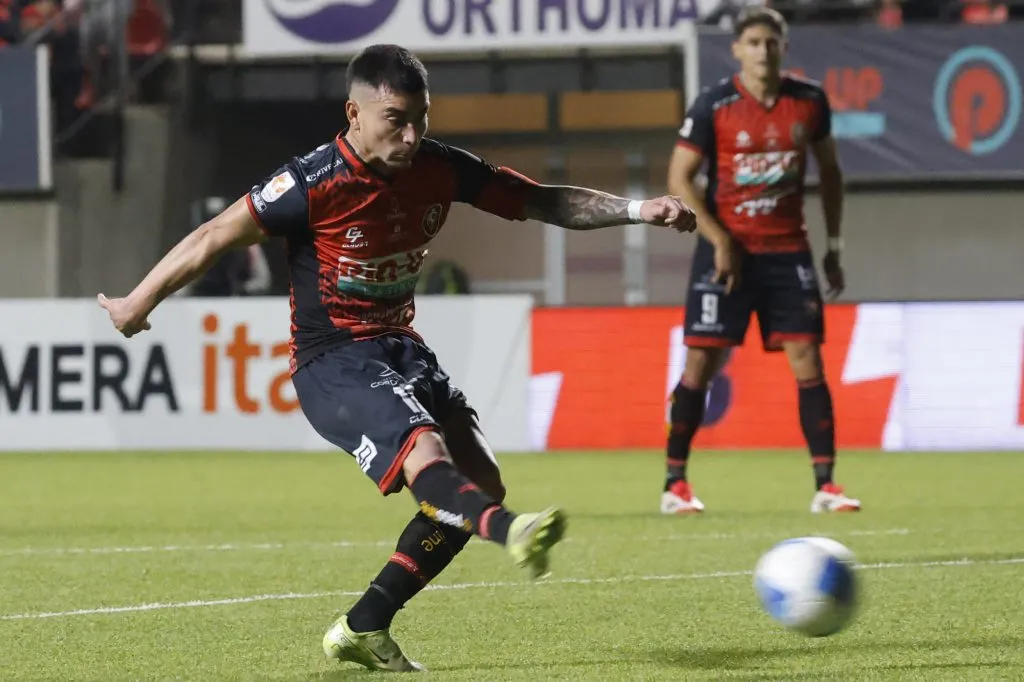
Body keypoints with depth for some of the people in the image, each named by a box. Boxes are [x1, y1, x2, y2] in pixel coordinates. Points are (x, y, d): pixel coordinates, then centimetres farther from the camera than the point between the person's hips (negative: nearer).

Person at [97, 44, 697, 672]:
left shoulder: (438, 168, -2)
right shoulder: (315, 182, -19)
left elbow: (544, 202, 5)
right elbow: (216, 237, -9)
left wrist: (636, 210, -8)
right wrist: (139, 303, 0)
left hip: (401, 348, 8)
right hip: (333, 361, -8)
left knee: (480, 482, 0)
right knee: (425, 456, -32)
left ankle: (364, 630, 5)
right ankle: (512, 533, -62)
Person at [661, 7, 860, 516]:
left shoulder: (809, 101, 3)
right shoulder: (713, 106, -8)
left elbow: (829, 171, 15)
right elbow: (679, 178, -6)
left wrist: (834, 246, 11)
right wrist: (720, 241, -13)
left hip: (788, 250, 3)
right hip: (726, 249, -3)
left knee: (807, 359, -5)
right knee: (702, 362, -3)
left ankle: (825, 486, -3)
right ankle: (675, 485, 6)